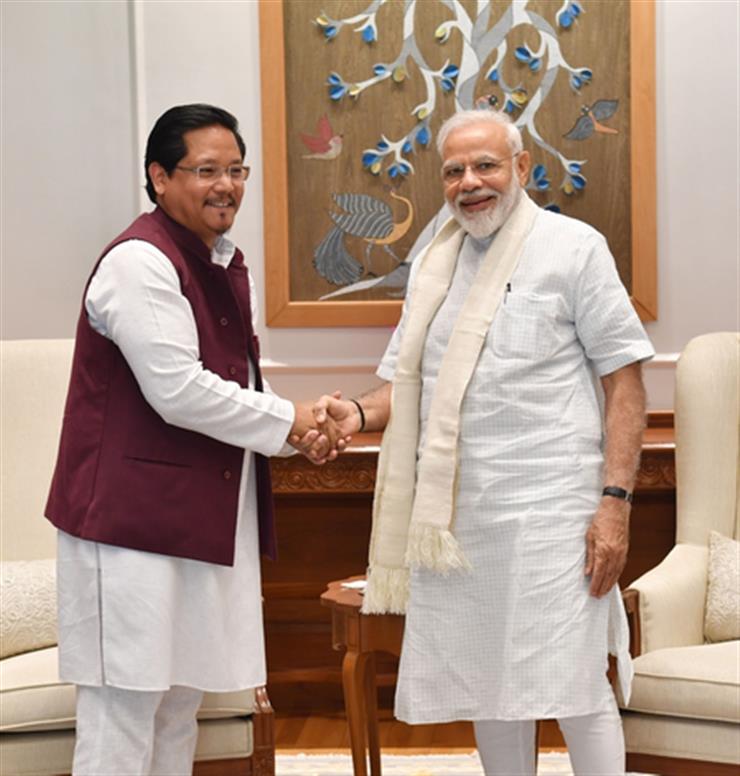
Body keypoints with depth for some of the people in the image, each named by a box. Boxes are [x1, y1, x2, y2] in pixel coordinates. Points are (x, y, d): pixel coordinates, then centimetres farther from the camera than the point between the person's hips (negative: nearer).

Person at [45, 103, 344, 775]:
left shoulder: (225, 264, 14)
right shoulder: (140, 262, -17)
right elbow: (178, 391, -21)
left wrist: (306, 422, 2)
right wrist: (285, 421, -11)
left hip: (206, 513, 10)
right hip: (134, 513, -9)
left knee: (183, 693, 15)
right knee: (127, 697, -5)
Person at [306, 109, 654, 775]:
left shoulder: (573, 246, -1)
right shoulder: (433, 264, 15)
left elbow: (624, 379, -5)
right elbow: (408, 383, 18)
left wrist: (615, 499, -13)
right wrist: (360, 414, -4)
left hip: (547, 510, -5)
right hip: (454, 513, 6)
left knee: (572, 688, -5)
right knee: (488, 690, 12)